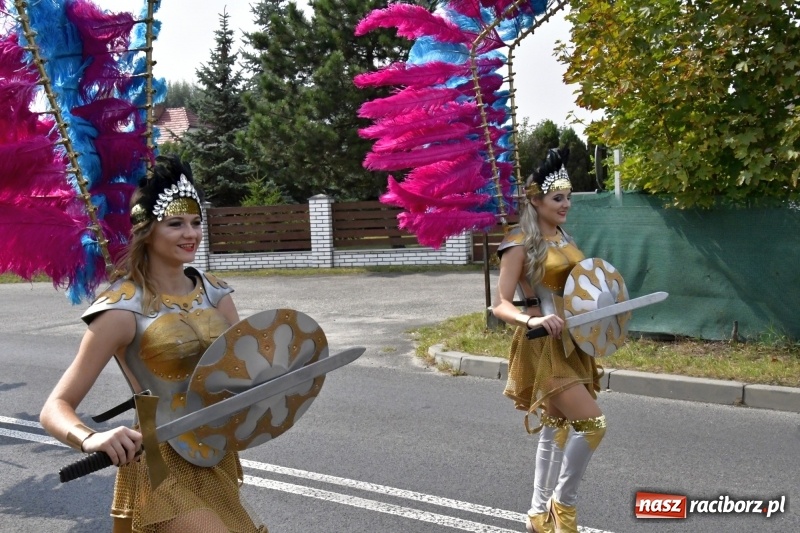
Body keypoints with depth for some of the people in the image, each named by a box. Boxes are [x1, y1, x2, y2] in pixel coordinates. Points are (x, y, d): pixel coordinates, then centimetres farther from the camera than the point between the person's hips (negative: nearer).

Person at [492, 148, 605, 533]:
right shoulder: (520, 244, -14)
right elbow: (500, 305, -19)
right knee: (592, 423, -15)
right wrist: (531, 320, -36)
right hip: (543, 346, -8)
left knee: (556, 430, 16)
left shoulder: (564, 239, 9)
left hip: (571, 343, 9)